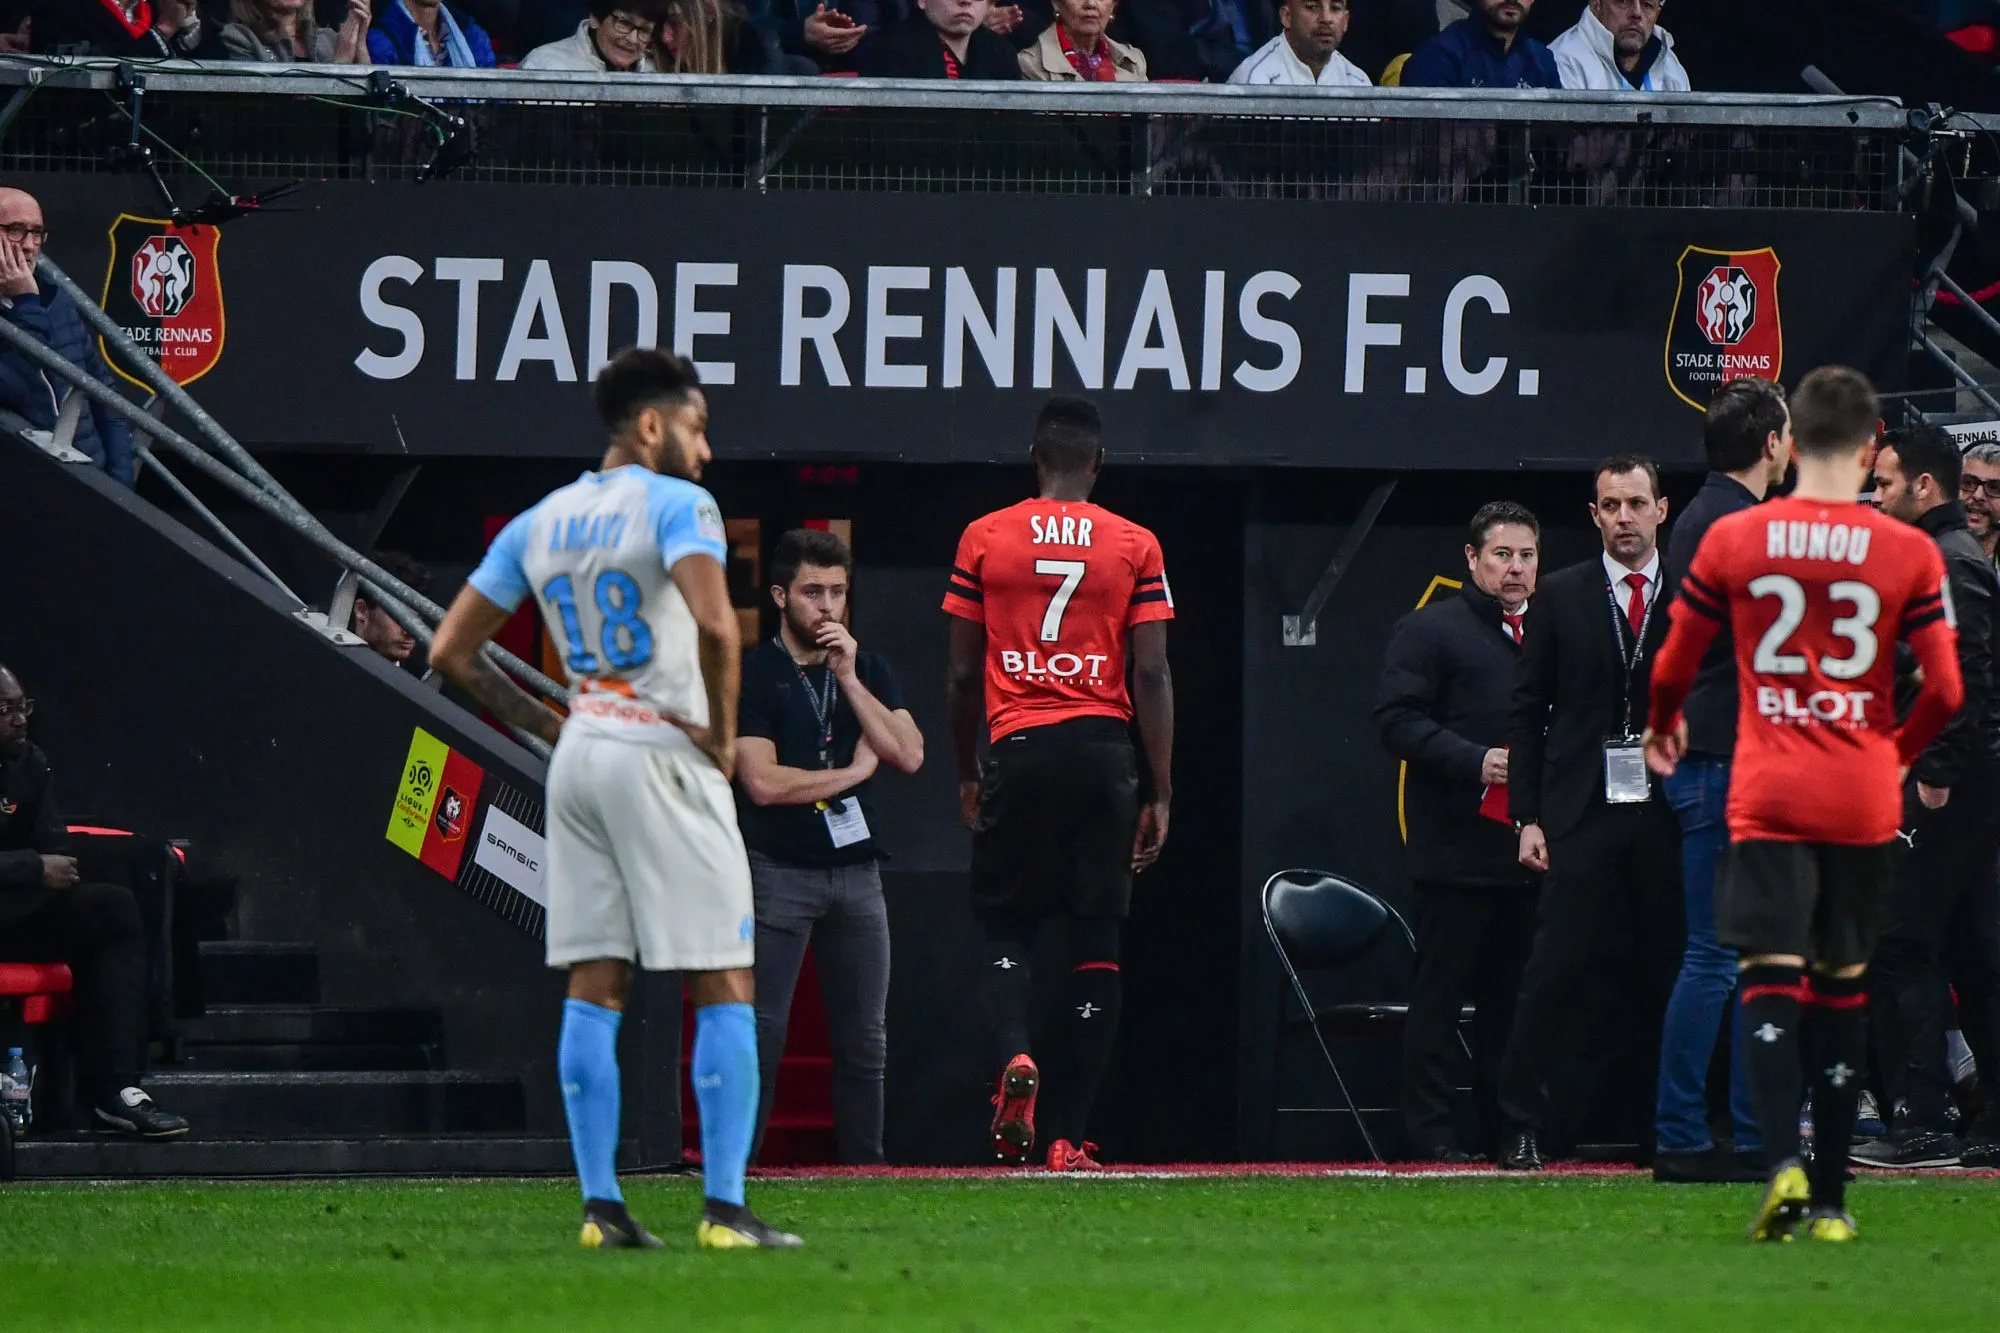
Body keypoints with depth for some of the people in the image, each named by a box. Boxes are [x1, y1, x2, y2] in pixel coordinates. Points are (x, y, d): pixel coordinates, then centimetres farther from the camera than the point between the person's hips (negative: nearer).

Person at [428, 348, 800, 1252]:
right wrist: (721, 731, -12)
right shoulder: (675, 506, -9)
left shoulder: (537, 525, 11)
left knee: (593, 991, 7)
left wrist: (545, 726, 16)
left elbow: (451, 652, 14)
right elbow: (714, 624, -26)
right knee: (723, 990, -2)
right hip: (663, 760, -6)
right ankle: (724, 1208, -8)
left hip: (579, 760, 6)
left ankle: (601, 1207, 4)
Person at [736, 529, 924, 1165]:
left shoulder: (869, 671, 14)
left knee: (864, 1036, 4)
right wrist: (854, 771, -3)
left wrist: (849, 678, -6)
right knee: (760, 1033, -9)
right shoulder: (753, 675, -1)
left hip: (855, 868, 5)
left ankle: (863, 1165, 8)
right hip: (779, 869, -5)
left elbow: (909, 755, -1)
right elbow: (764, 782, -11)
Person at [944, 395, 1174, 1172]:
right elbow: (1152, 677, 0)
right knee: (1097, 941, 5)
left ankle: (1013, 1057, -18)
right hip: (1103, 751, 0)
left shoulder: (984, 540, 5)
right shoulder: (1135, 547, 3)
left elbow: (962, 674, 6)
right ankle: (1069, 1135, 1)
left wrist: (966, 774, 18)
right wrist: (1159, 794, 3)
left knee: (1003, 923, 12)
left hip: (1018, 750, 0)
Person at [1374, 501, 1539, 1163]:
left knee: (1511, 995, 8)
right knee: (1441, 991, -5)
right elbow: (1398, 720, -9)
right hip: (1456, 845, -6)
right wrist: (1475, 761, -19)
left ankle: (1505, 1128, 12)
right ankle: (1429, 1129, -3)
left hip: (1525, 846, 6)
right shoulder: (1430, 630, 0)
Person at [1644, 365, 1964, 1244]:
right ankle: (1830, 1198, 12)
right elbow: (1945, 691, -2)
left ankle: (1783, 1163, -26)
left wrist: (1661, 729, 29)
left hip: (1768, 796, -1)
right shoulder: (1909, 554, -3)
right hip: (1864, 801, 1)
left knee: (1772, 974, -3)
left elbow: (1674, 666, 7)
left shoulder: (1732, 541, -1)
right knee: (1843, 983, 11)